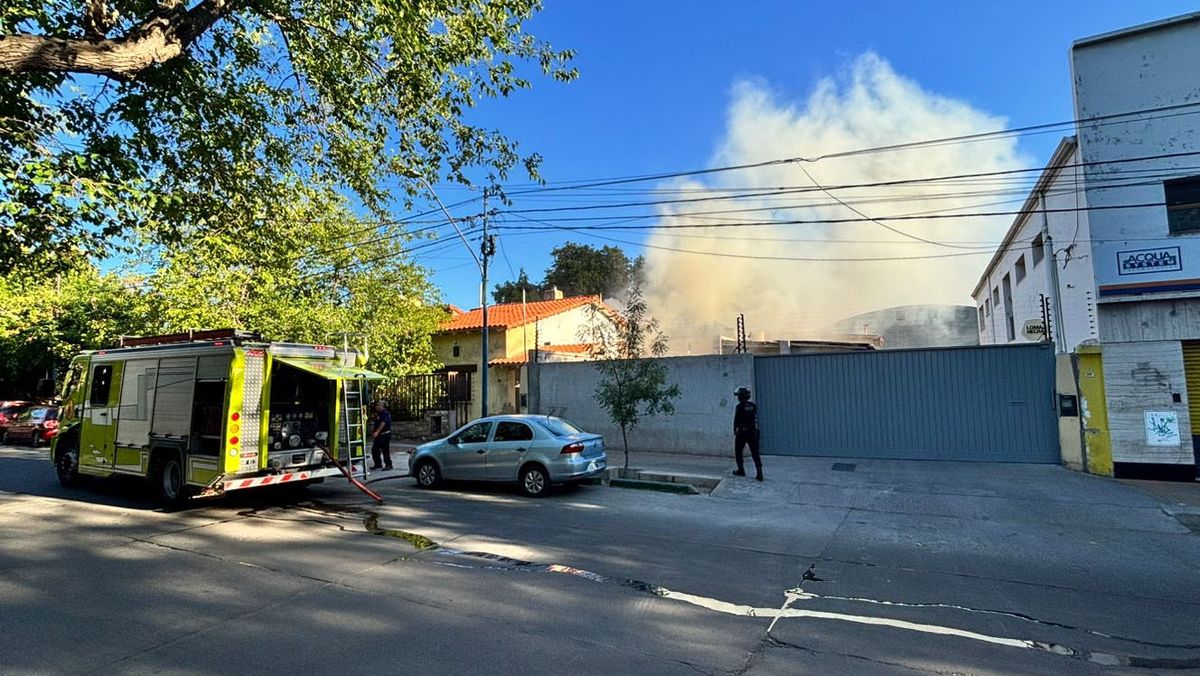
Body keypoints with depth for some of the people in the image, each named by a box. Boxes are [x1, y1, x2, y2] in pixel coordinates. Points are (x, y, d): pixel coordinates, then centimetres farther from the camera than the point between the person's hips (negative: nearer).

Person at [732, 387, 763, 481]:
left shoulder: (739, 406, -9)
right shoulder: (754, 405, 6)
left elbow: (736, 420, -7)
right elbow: (755, 419, 12)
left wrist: (735, 430, 4)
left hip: (741, 432, -4)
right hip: (753, 432, 4)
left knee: (738, 451, 14)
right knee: (755, 453, 1)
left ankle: (741, 470, 18)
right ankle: (759, 473, -9)